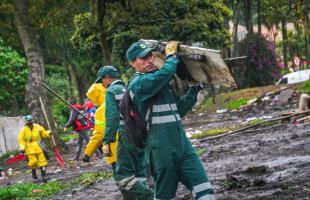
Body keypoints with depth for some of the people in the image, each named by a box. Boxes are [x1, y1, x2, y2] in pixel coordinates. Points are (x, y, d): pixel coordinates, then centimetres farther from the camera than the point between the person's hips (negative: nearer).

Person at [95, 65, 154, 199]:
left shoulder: (111, 91, -1)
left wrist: (106, 141, -12)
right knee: (138, 174, 10)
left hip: (128, 137, -8)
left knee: (123, 175, -6)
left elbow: (112, 118, -12)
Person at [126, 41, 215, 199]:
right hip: (162, 150, -7)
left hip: (182, 145, 7)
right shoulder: (137, 84, -8)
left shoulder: (161, 81, 17)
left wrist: (194, 91, 15)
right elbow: (165, 73, -26)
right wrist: (171, 55, -8)